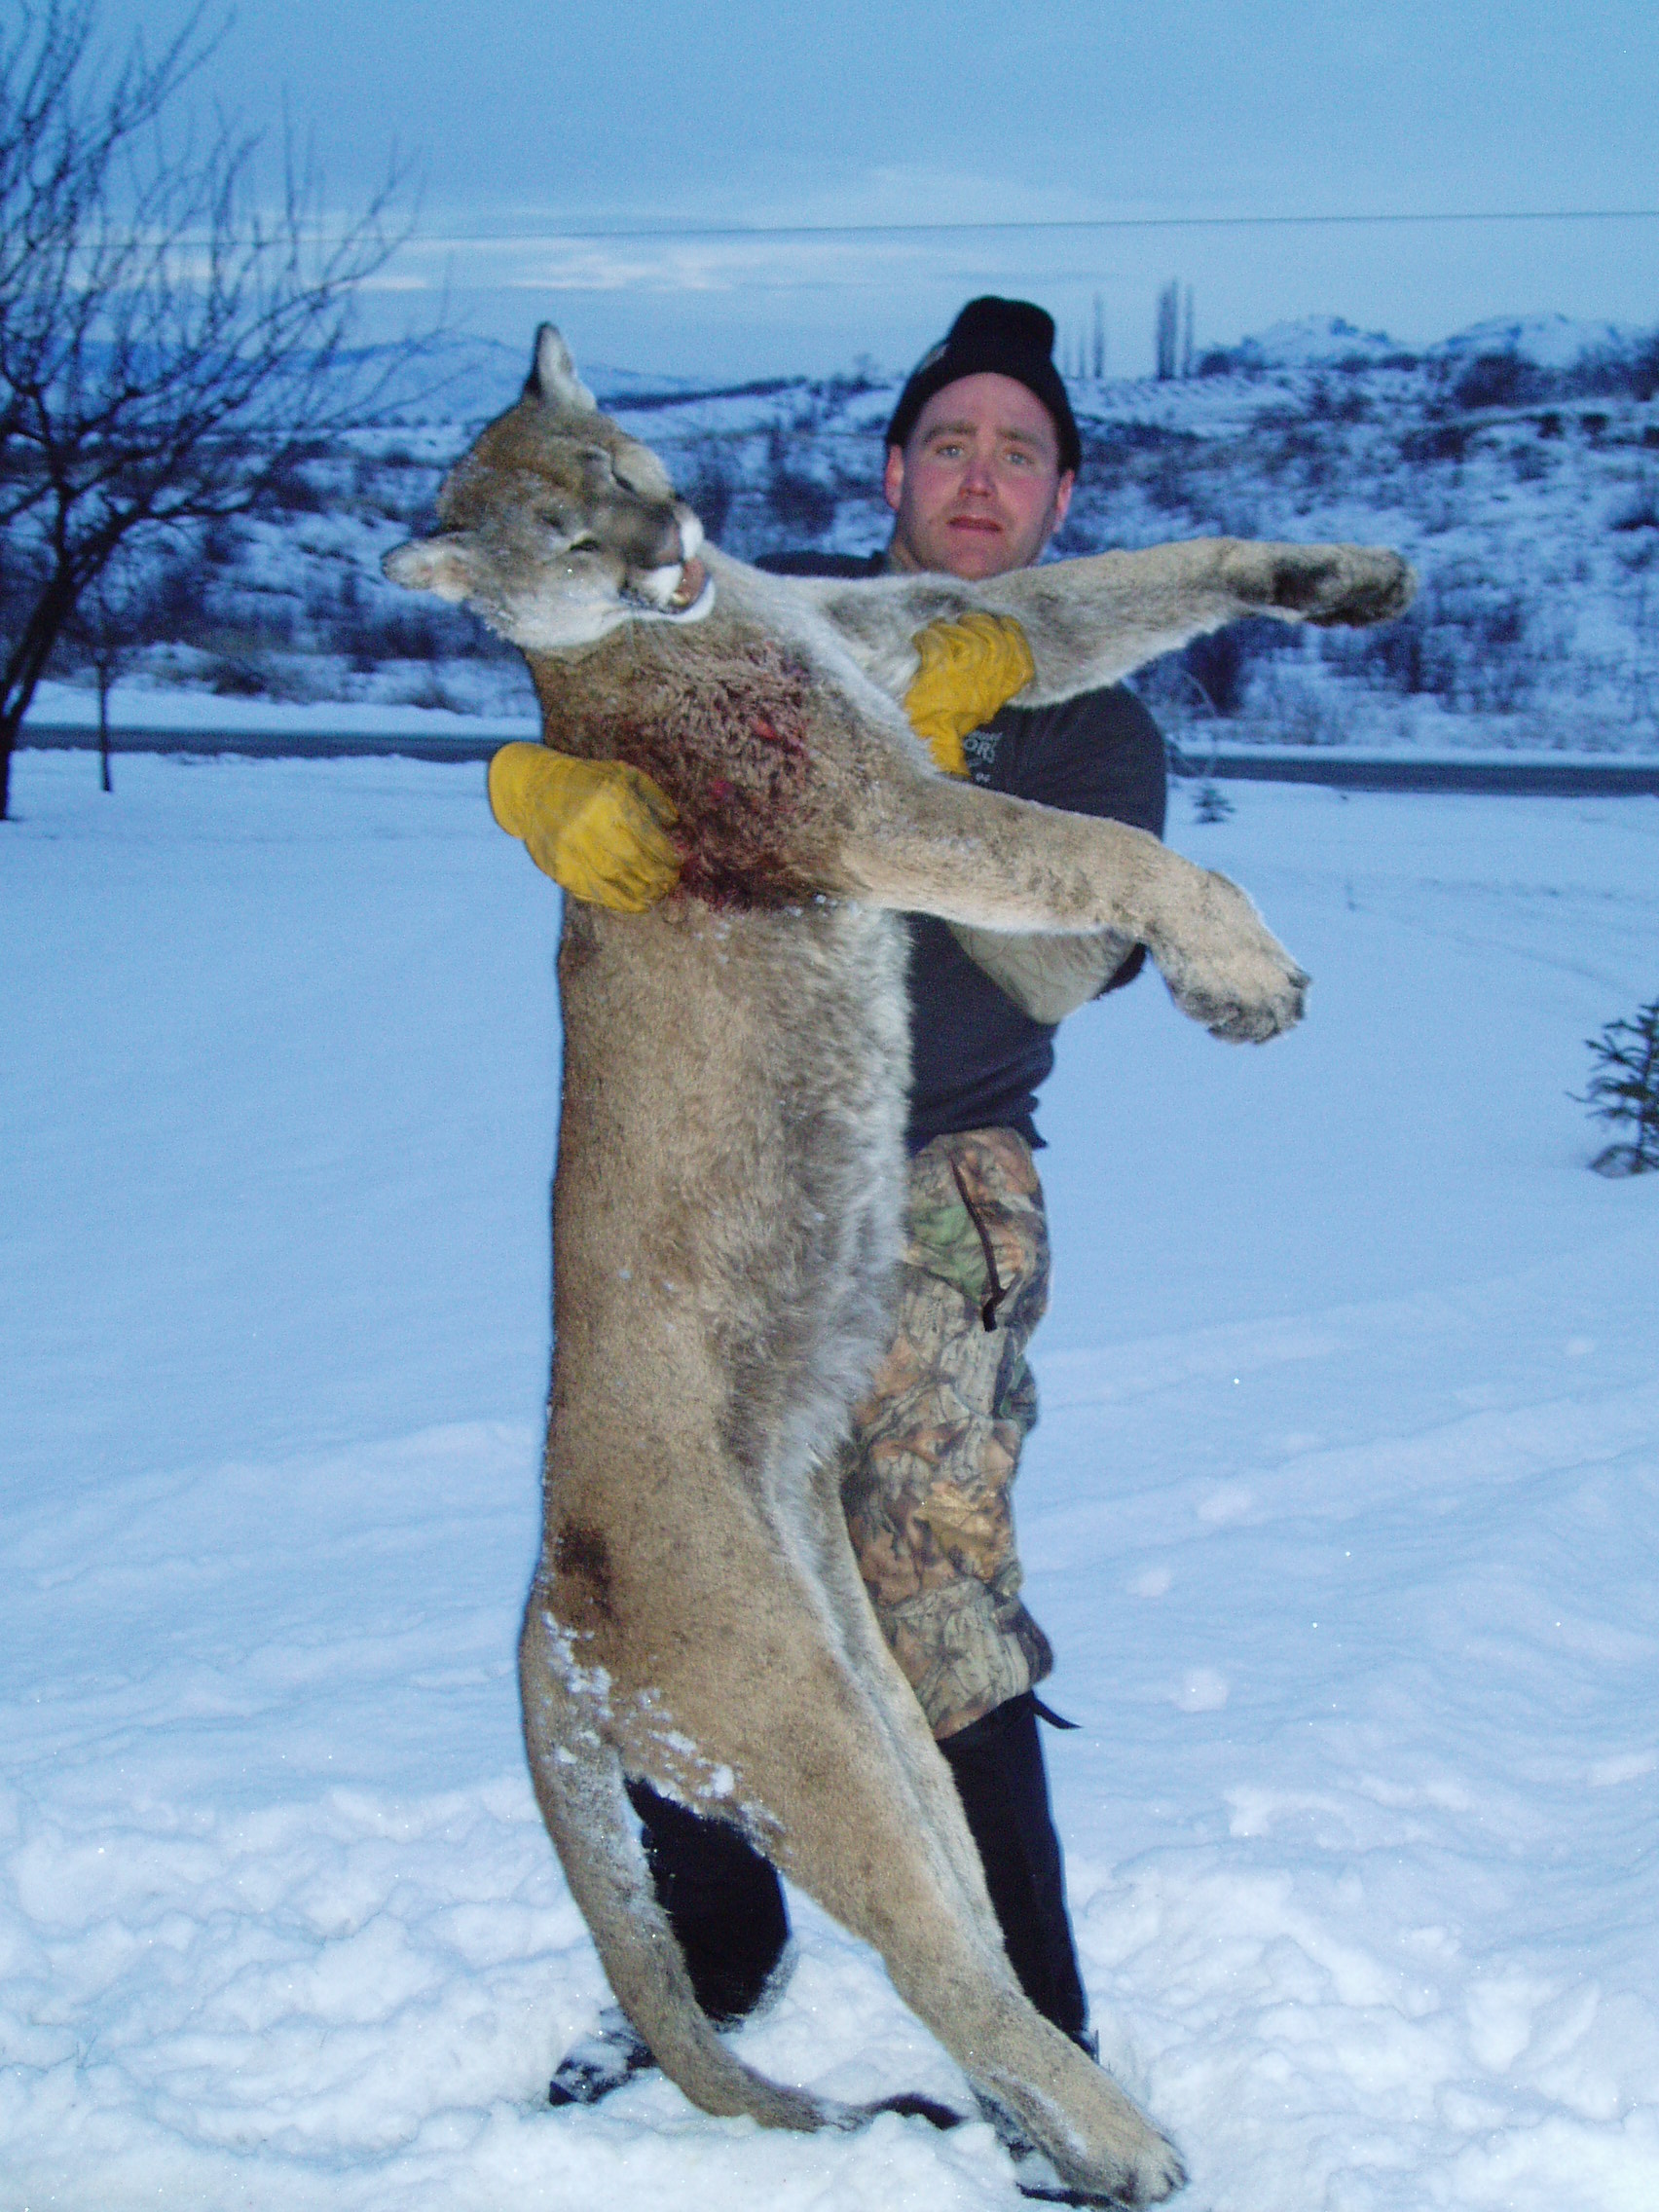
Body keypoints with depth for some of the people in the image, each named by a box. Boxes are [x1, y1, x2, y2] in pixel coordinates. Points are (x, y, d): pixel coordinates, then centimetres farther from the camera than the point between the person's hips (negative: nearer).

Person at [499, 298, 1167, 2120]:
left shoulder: (1090, 724, 6)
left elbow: (1066, 964, -10)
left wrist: (925, 766, -21)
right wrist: (569, 811, -25)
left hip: (927, 1198, -3)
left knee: (930, 1616, -11)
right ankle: (714, 1955, 32)